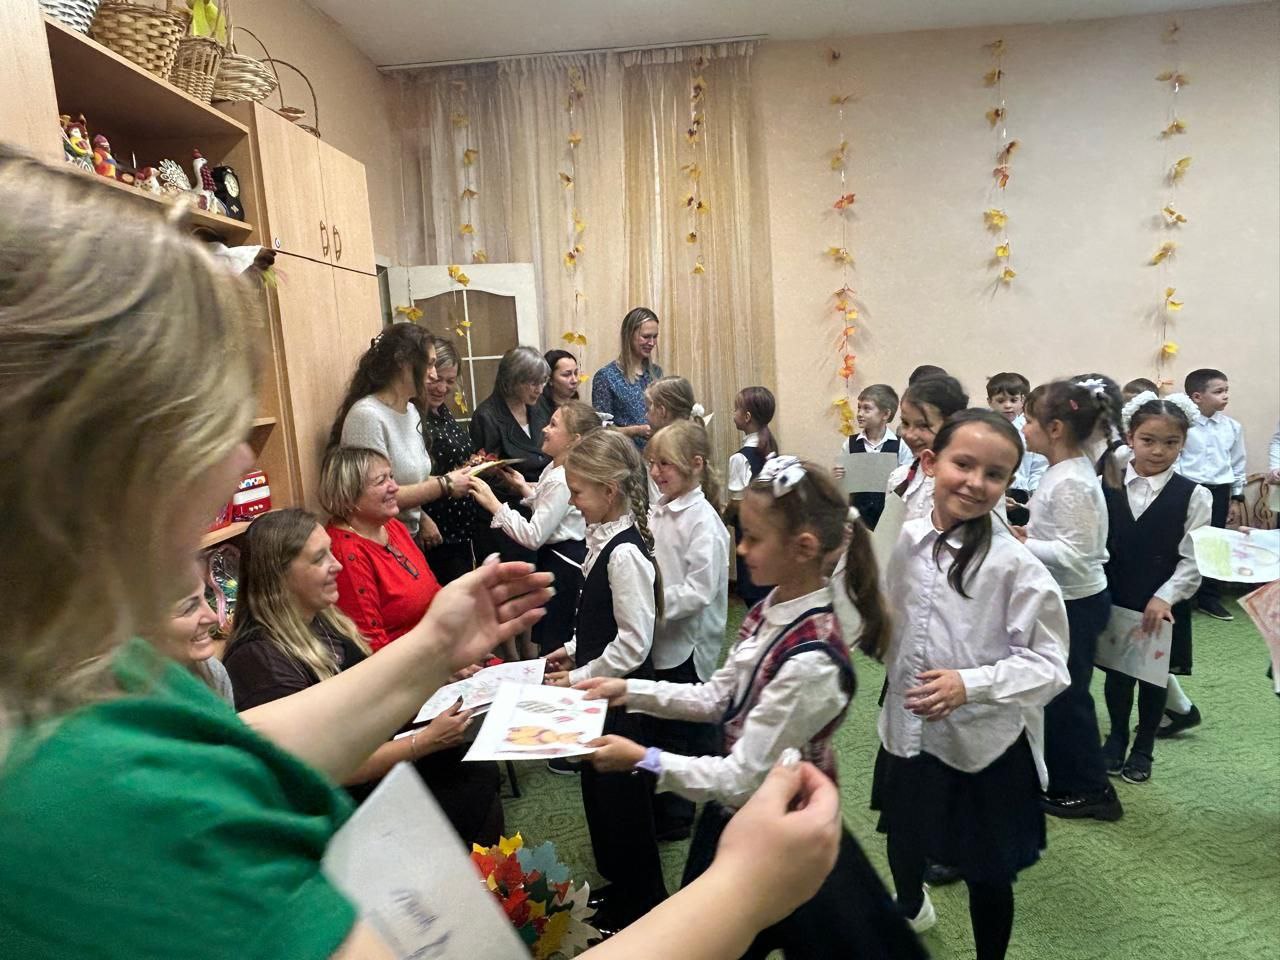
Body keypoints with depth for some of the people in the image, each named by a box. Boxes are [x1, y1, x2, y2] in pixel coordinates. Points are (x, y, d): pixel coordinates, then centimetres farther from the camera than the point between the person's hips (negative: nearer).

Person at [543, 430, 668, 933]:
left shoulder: (625, 553, -26)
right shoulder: (606, 538, 1)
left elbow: (633, 644, -25)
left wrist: (580, 677, -16)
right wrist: (574, 649, 7)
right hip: (603, 691, 9)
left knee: (622, 797, 10)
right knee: (599, 789, 23)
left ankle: (641, 905, 33)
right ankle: (619, 886, 45)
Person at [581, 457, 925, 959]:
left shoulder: (811, 662, -34)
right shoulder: (770, 610, -8)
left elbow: (743, 778, -27)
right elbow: (718, 698, 3)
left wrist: (643, 760, -22)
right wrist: (630, 691, -2)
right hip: (733, 815, 8)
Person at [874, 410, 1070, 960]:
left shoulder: (1015, 565, -19)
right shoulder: (902, 543, -7)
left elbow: (1048, 663, -17)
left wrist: (971, 684, -28)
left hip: (985, 746, -5)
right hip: (907, 732, 5)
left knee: (987, 872, 15)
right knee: (902, 840, 29)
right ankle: (909, 907, 62)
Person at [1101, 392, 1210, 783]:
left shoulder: (1194, 496, -8)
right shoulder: (1106, 487, -4)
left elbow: (1193, 560, -8)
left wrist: (1164, 598, -17)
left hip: (1163, 606, -1)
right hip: (1115, 601, 1)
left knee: (1154, 675, 12)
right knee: (1116, 671, 13)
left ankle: (1143, 748, 31)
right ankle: (1116, 737, 36)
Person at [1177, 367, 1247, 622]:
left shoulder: (1233, 427, 4)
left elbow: (1238, 464, 11)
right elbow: (1173, 461, -9)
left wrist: (1236, 498, 11)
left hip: (1219, 491, 4)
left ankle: (1210, 597, 22)